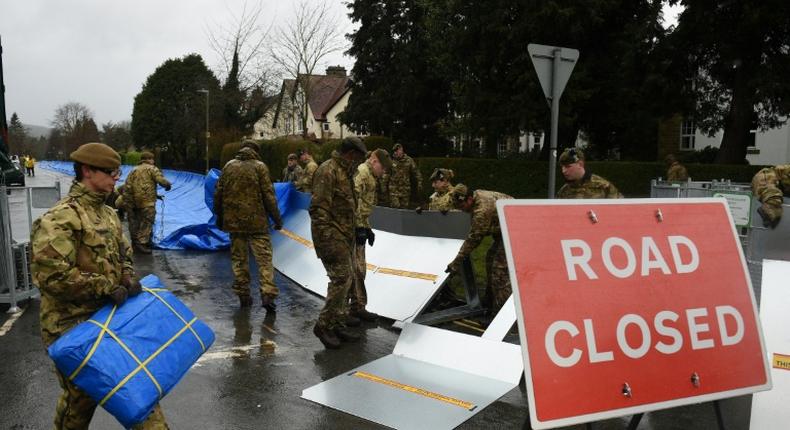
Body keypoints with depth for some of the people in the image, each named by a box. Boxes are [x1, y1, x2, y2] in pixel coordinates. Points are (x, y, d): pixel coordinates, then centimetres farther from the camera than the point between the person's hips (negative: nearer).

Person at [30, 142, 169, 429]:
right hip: (73, 325, -8)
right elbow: (52, 275, -27)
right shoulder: (60, 219, -19)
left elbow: (123, 255, 20)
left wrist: (128, 278, -1)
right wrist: (106, 287, -21)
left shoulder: (108, 214, 8)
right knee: (81, 394, 10)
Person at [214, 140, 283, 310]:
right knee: (264, 258, -1)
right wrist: (277, 218, -1)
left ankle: (243, 296, 15)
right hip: (256, 221, -4)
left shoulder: (229, 166, 8)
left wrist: (219, 216, 22)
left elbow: (218, 194, 11)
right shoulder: (259, 166, -4)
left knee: (239, 259, 12)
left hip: (234, 221, 4)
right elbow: (268, 195, -8)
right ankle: (267, 294, -11)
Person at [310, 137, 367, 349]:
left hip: (344, 236, 10)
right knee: (341, 278, -12)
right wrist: (326, 240, -24)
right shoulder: (328, 171, -14)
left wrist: (351, 232, 21)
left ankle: (338, 323, 23)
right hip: (332, 236, -10)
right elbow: (318, 208, -21)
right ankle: (324, 325, -1)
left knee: (346, 279, 12)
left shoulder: (344, 172, 18)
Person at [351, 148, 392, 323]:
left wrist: (367, 228, 22)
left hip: (358, 227, 11)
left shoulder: (369, 175, 21)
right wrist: (360, 227, -23)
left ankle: (358, 307, 22)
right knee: (351, 269, -7)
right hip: (353, 228, -11)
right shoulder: (362, 171, -12)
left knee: (360, 269, 14)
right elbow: (354, 200, -23)